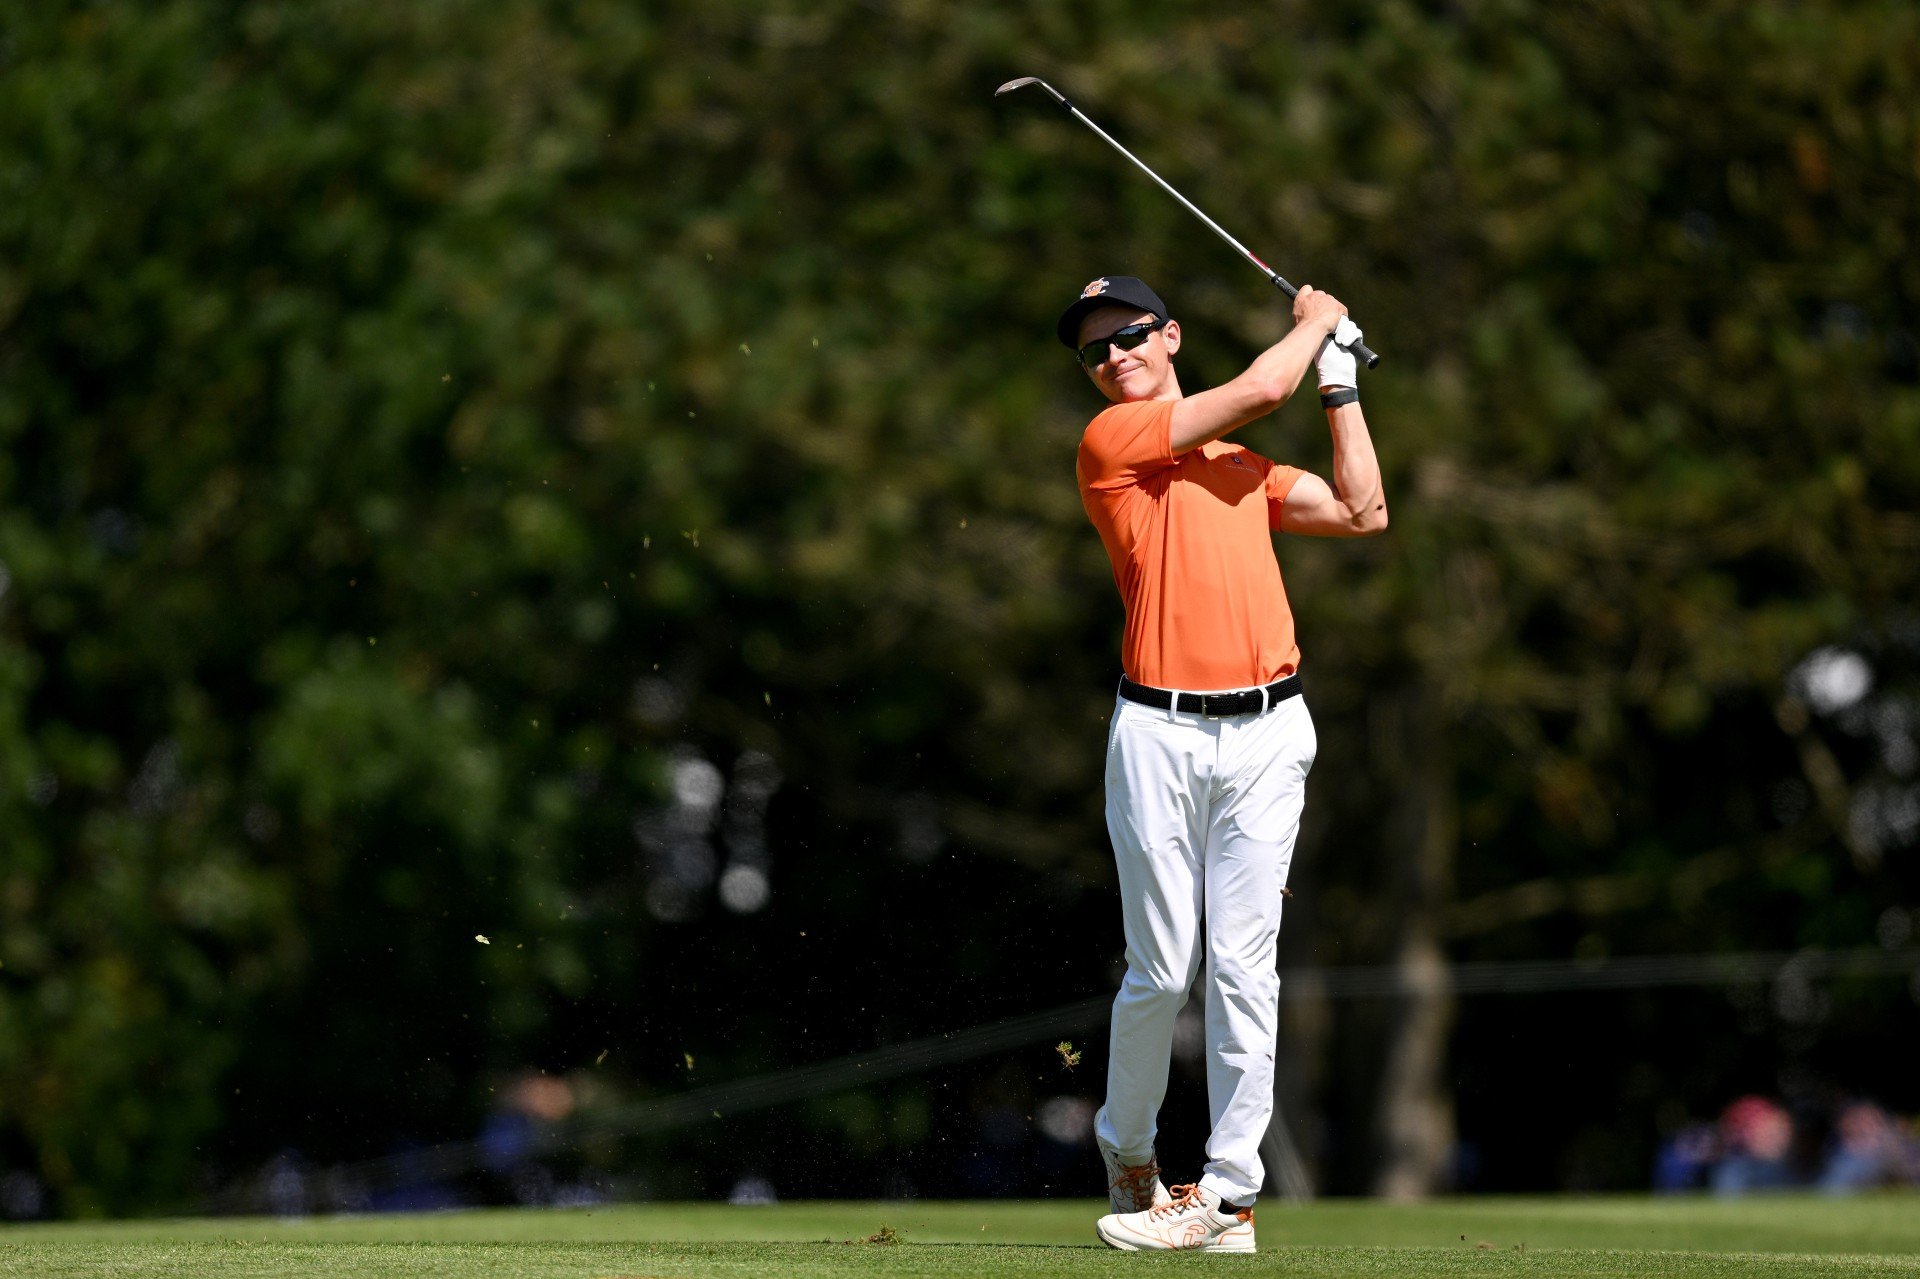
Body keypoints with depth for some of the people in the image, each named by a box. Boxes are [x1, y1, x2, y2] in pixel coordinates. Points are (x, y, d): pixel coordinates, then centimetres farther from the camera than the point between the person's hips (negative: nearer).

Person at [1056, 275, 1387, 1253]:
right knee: (1163, 969, -3)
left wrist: (1339, 383, 19)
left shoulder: (1243, 467, 21)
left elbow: (1364, 512, 16)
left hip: (1266, 733, 4)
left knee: (1244, 965, -2)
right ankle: (1126, 1148, 21)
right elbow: (1261, 387, -3)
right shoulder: (1112, 441, 1)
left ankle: (1228, 1193, 0)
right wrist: (1315, 323, 15)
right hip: (1160, 732, -4)